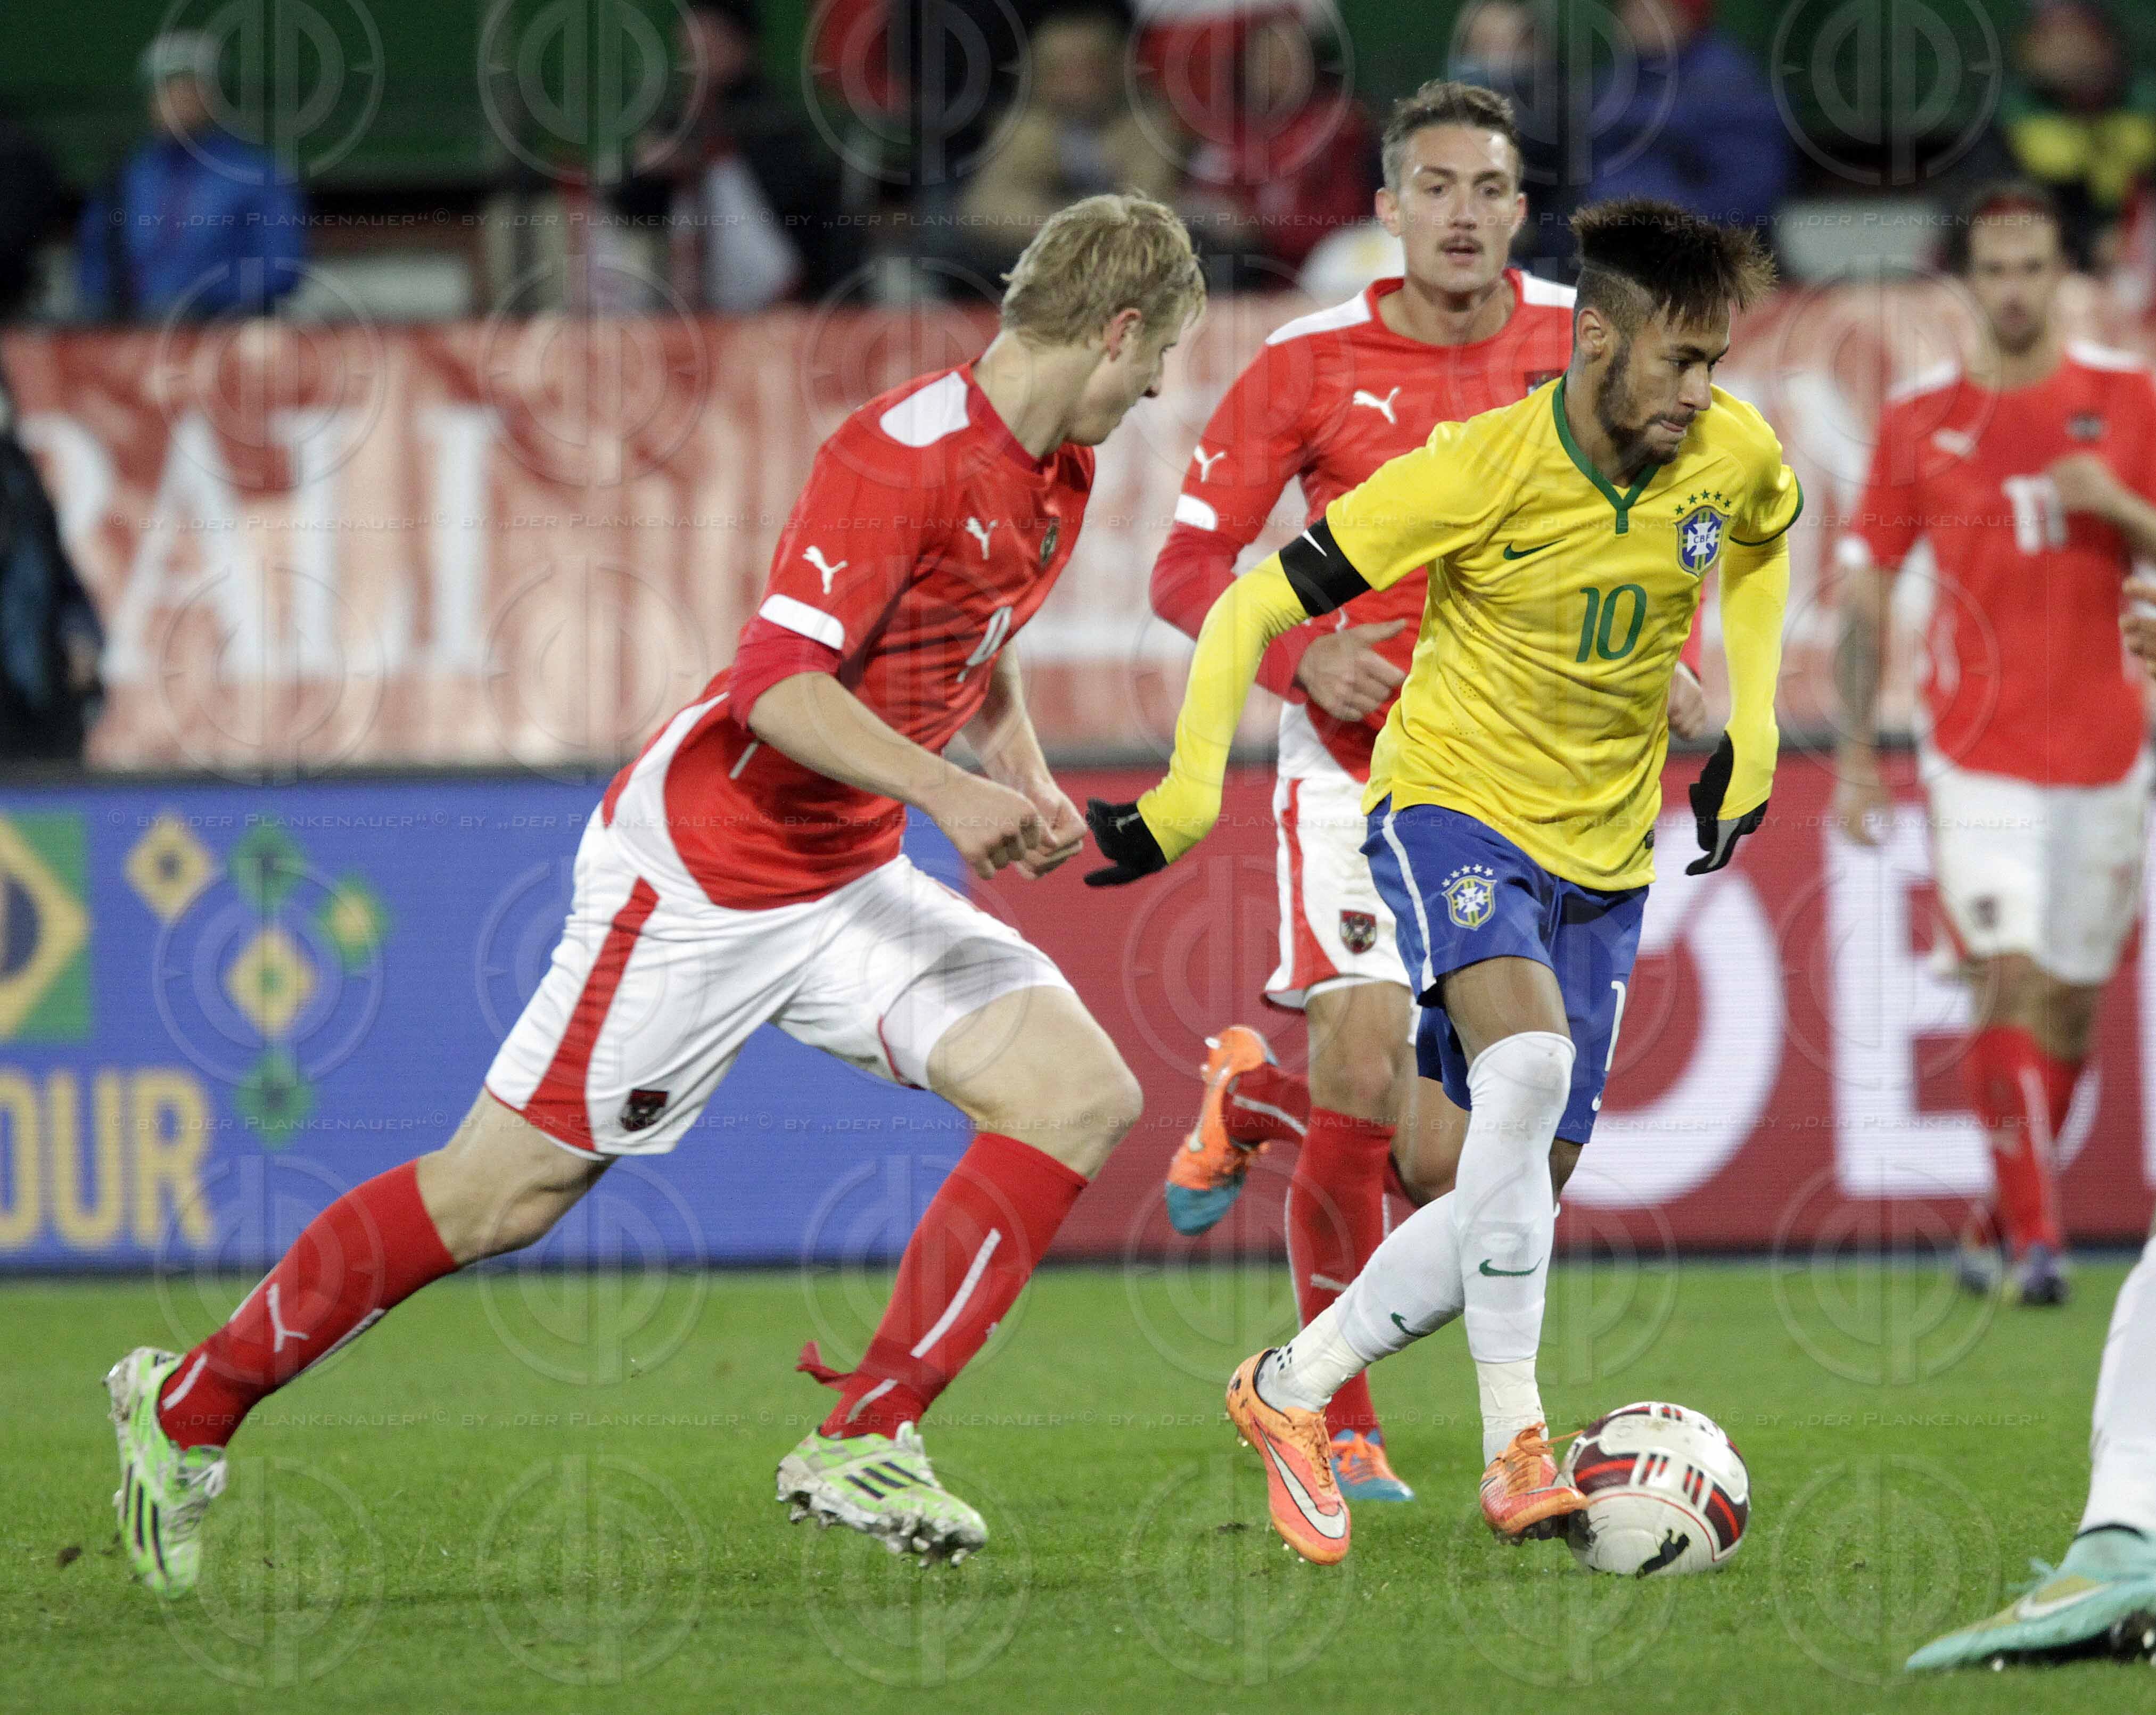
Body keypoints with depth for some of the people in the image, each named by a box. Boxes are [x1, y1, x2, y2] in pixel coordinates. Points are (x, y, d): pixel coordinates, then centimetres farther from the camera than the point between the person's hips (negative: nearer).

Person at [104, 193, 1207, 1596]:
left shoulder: (1060, 479, 8)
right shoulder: (905, 452, -22)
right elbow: (779, 679, -30)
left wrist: (1025, 783, 9)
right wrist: (943, 789, -38)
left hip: (849, 884, 9)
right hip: (702, 868, -9)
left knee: (1083, 1093, -9)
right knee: (501, 1193, -3)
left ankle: (864, 1443, -7)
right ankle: (190, 1405, 15)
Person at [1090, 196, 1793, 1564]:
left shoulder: (1734, 456, -7)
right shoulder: (1480, 469, -21)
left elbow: (1765, 541, 20)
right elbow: (1255, 607, -16)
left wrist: (1753, 719, 11)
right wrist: (1193, 787, -25)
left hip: (1604, 854, 5)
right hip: (1454, 805, -5)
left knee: (1526, 1195, 2)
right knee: (1528, 1065, -33)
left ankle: (1294, 1389, 23)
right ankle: (1516, 1449, -31)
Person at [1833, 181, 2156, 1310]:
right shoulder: (1917, 417, 1)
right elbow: (1866, 585, 7)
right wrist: (1856, 754, 3)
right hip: (1977, 750, -1)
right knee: (2006, 975, -16)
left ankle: (2002, 1221, 25)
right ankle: (2035, 1236, -15)